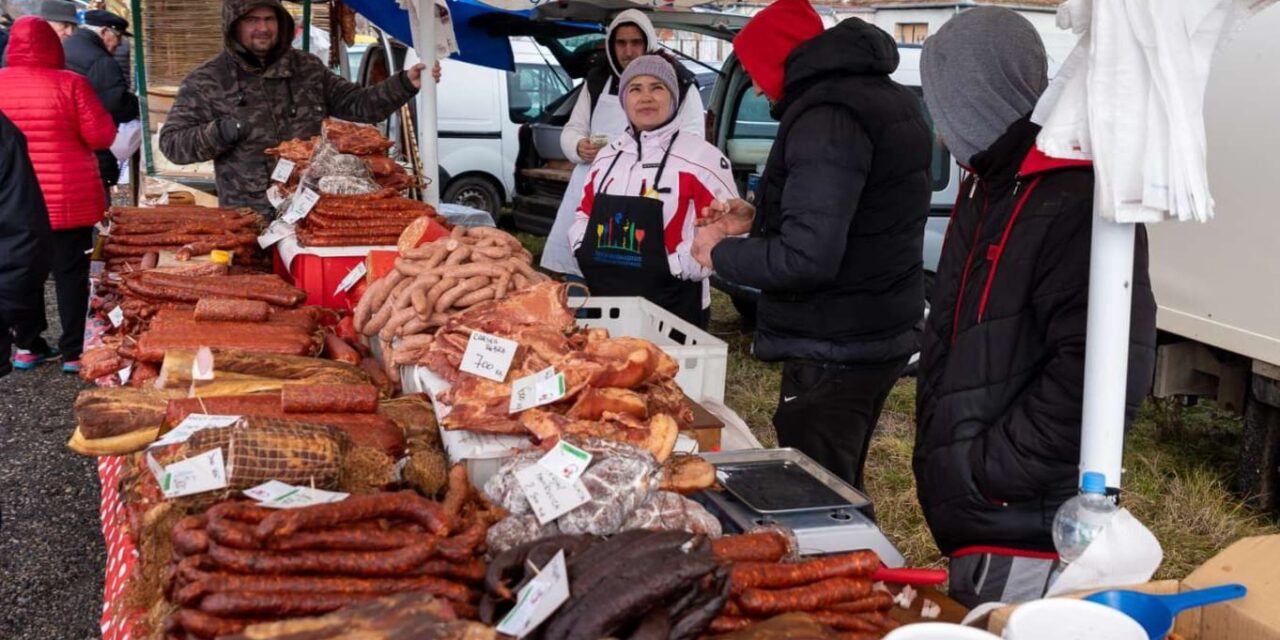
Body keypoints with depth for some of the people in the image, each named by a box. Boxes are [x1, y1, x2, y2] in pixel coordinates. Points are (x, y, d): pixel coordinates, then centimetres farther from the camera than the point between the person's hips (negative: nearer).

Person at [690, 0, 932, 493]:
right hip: (879, 339, 10)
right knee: (840, 494, 22)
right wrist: (758, 221, 16)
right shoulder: (881, 96, 12)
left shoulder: (826, 117, -21)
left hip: (835, 353, -10)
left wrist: (721, 252, -11)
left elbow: (805, 259, -27)